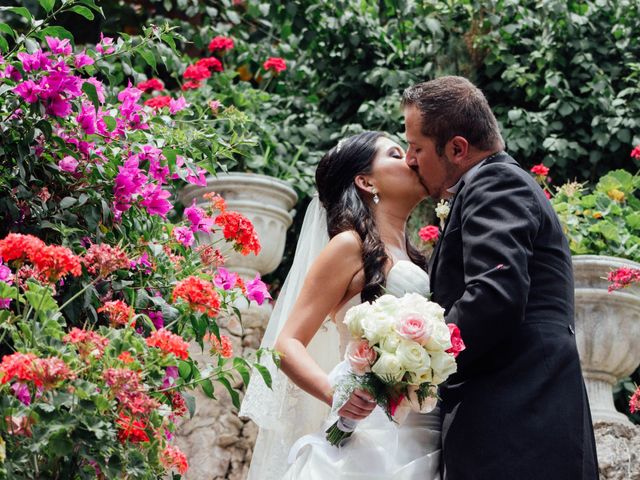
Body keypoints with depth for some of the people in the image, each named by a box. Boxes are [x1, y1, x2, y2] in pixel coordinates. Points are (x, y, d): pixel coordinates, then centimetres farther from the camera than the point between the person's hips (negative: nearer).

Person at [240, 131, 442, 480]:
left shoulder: (411, 259, 19)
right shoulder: (351, 246, -2)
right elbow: (287, 343, -7)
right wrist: (332, 391, -25)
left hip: (424, 446, 7)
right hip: (374, 441, -7)